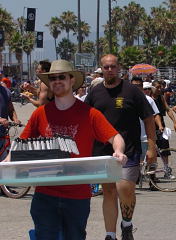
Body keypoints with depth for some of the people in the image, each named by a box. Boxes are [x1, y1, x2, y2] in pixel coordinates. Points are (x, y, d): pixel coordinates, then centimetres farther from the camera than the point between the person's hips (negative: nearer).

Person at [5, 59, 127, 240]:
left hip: (78, 195, -2)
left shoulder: (89, 114, -3)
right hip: (45, 194, 2)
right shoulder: (40, 113, 4)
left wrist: (118, 152, -27)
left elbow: (115, 138, -5)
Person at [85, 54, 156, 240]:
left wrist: (151, 147, -4)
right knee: (109, 193, 7)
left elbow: (148, 119, 0)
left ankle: (127, 225, 10)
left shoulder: (131, 91, -2)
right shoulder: (94, 93, 8)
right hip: (102, 151, 4)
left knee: (125, 190, -16)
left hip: (128, 151, -4)